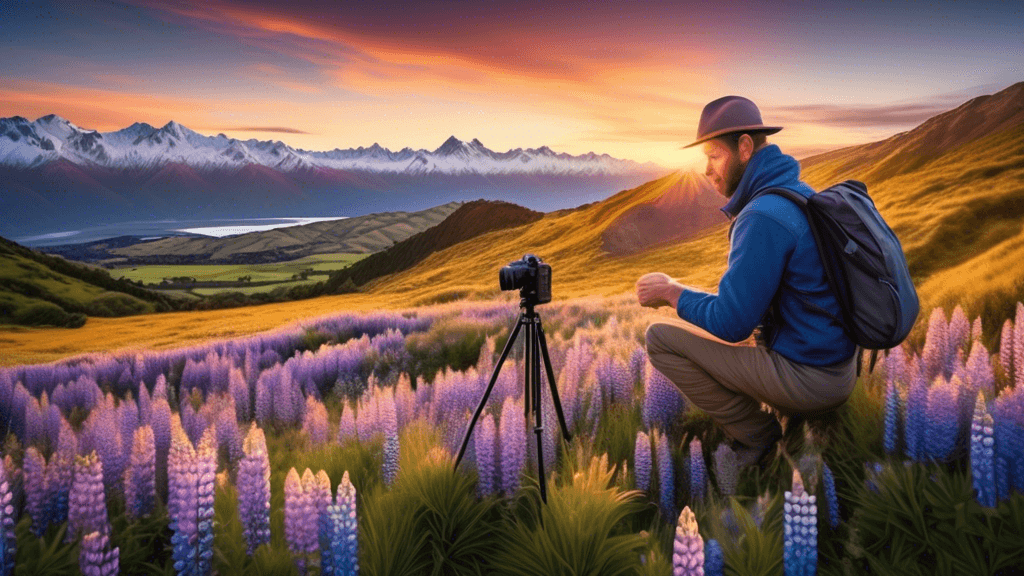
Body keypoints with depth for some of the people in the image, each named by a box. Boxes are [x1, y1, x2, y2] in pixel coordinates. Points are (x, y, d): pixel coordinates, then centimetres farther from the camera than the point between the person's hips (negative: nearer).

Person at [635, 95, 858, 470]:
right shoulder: (801, 194, 9)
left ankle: (757, 436, 2)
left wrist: (671, 291, -7)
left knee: (661, 337, -7)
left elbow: (731, 323, -22)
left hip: (806, 378, -9)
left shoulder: (762, 218, -22)